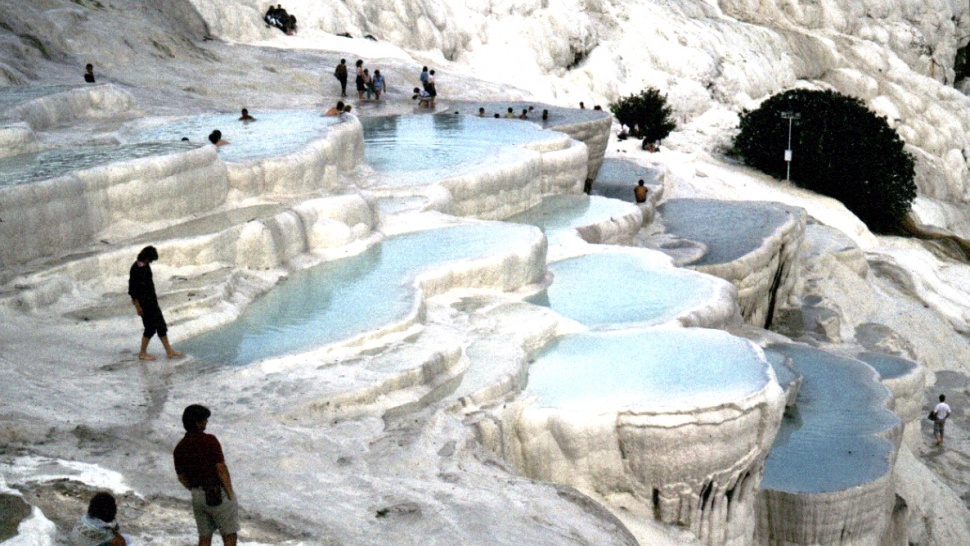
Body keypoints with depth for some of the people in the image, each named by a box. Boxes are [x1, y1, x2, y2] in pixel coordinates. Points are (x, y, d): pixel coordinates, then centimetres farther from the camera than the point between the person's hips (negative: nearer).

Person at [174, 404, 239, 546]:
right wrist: (231, 495, -11)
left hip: (197, 497, 6)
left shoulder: (179, 448, 3)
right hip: (219, 493, -6)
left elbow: (181, 477, 10)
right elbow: (221, 470, -18)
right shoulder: (210, 440, -15)